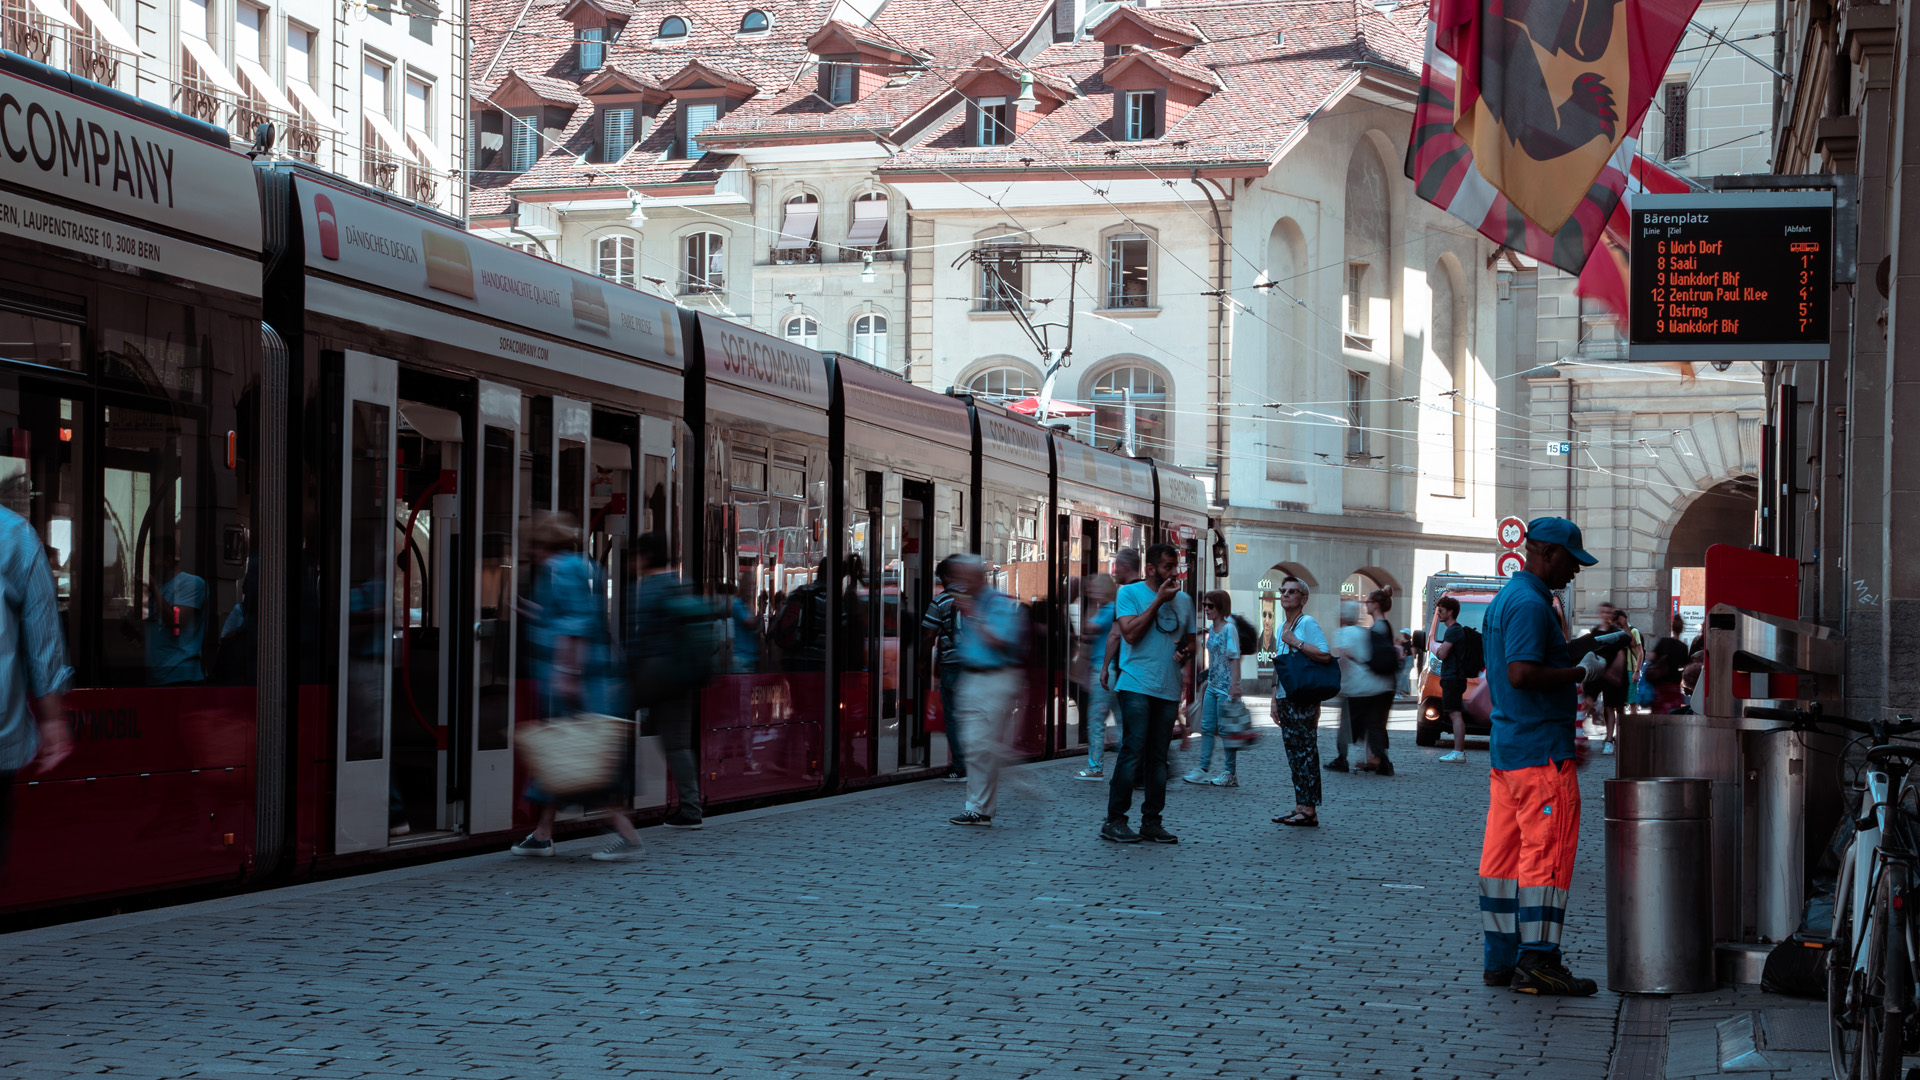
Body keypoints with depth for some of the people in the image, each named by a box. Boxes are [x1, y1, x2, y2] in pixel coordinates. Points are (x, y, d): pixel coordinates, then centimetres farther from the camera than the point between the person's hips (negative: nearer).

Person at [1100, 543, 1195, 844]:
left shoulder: (1184, 600, 17)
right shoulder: (1130, 593, 1)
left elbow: (1190, 641, 23)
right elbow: (1130, 633, -13)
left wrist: (1185, 651, -1)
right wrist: (1159, 600, -10)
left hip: (1169, 689, 5)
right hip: (1137, 685, -5)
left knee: (1158, 757, 6)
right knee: (1132, 752, -11)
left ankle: (1151, 821, 11)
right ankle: (1114, 821, -7)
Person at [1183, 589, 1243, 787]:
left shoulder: (1229, 628, -11)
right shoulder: (1211, 628, 12)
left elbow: (1235, 658, -14)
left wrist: (1234, 685, -19)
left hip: (1226, 686, -8)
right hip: (1212, 686, 8)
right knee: (1207, 728, 6)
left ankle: (1231, 774, 4)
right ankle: (1202, 770, 7)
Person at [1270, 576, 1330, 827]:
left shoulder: (1308, 623, -7)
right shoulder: (1282, 627, 18)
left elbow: (1325, 655, -19)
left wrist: (1296, 642, -18)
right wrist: (1274, 699, 20)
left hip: (1303, 700, -9)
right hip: (1285, 698, 9)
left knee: (1306, 752, -8)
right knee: (1293, 753, 8)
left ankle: (1309, 811, -7)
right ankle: (1300, 807, 12)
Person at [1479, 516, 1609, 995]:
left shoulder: (1504, 598, 18)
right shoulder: (1530, 604, -15)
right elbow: (1523, 673, -24)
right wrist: (1580, 673, -15)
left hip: (1505, 748, 10)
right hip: (1541, 750, -10)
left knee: (1503, 855, 9)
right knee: (1547, 853, -7)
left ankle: (1502, 958, 13)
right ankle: (1537, 961, -8)